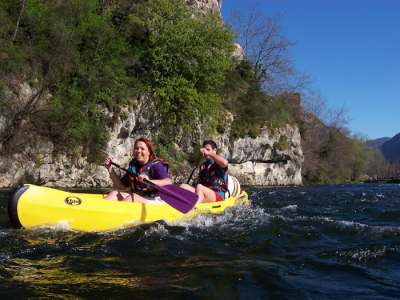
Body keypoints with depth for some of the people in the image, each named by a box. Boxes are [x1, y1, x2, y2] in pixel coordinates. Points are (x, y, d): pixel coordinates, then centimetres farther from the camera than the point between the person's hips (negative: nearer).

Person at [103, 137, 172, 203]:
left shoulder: (156, 165, -6)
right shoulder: (133, 166, 14)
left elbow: (169, 182, -24)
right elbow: (121, 186, 21)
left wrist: (149, 181, -39)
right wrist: (110, 169, 12)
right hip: (135, 200, 6)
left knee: (133, 197, -32)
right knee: (114, 194, -14)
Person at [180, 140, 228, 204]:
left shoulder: (218, 163, 7)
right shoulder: (203, 165, 27)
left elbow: (224, 163, -20)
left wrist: (208, 153, -15)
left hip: (218, 196, -6)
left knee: (199, 187, -34)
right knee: (184, 186, -14)